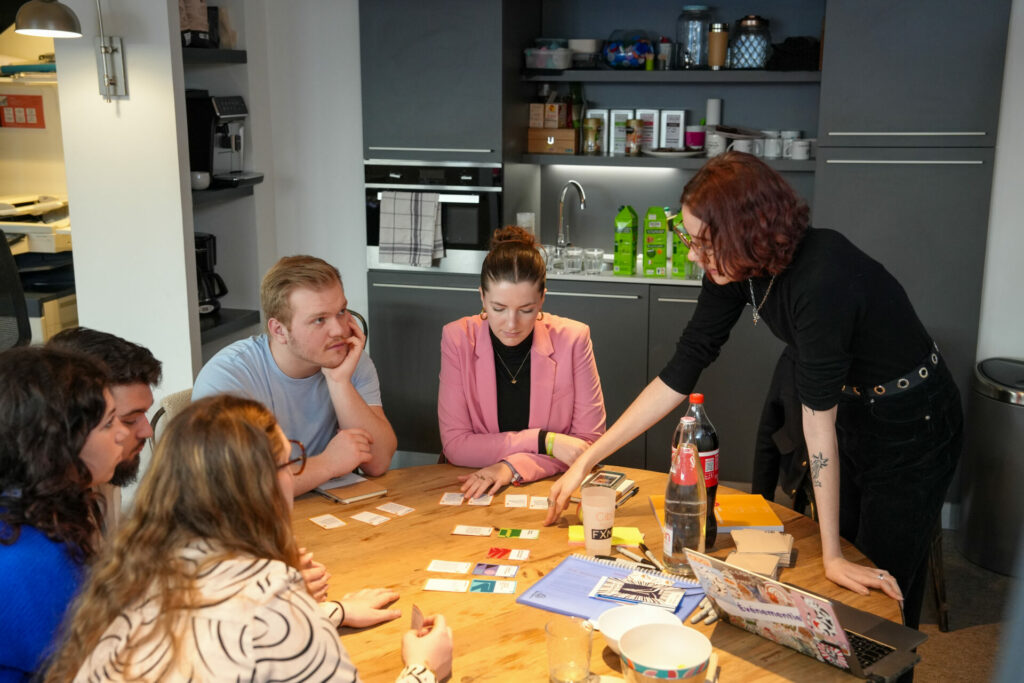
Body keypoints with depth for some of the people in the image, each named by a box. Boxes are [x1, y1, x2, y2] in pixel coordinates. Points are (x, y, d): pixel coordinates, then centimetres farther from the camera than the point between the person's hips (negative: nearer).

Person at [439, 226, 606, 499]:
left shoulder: (572, 339, -7)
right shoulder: (458, 338, -7)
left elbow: (589, 440, -3)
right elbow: (455, 445, -8)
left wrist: (514, 466, -17)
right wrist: (543, 441, -16)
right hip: (475, 491, -1)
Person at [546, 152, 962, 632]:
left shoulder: (820, 276, -36)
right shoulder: (735, 270, -13)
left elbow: (818, 412, -34)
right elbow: (679, 373, -9)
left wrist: (832, 555, -26)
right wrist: (585, 462, -10)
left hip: (913, 421, -7)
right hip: (852, 409, 7)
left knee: (882, 590, 3)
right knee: (828, 592, 16)